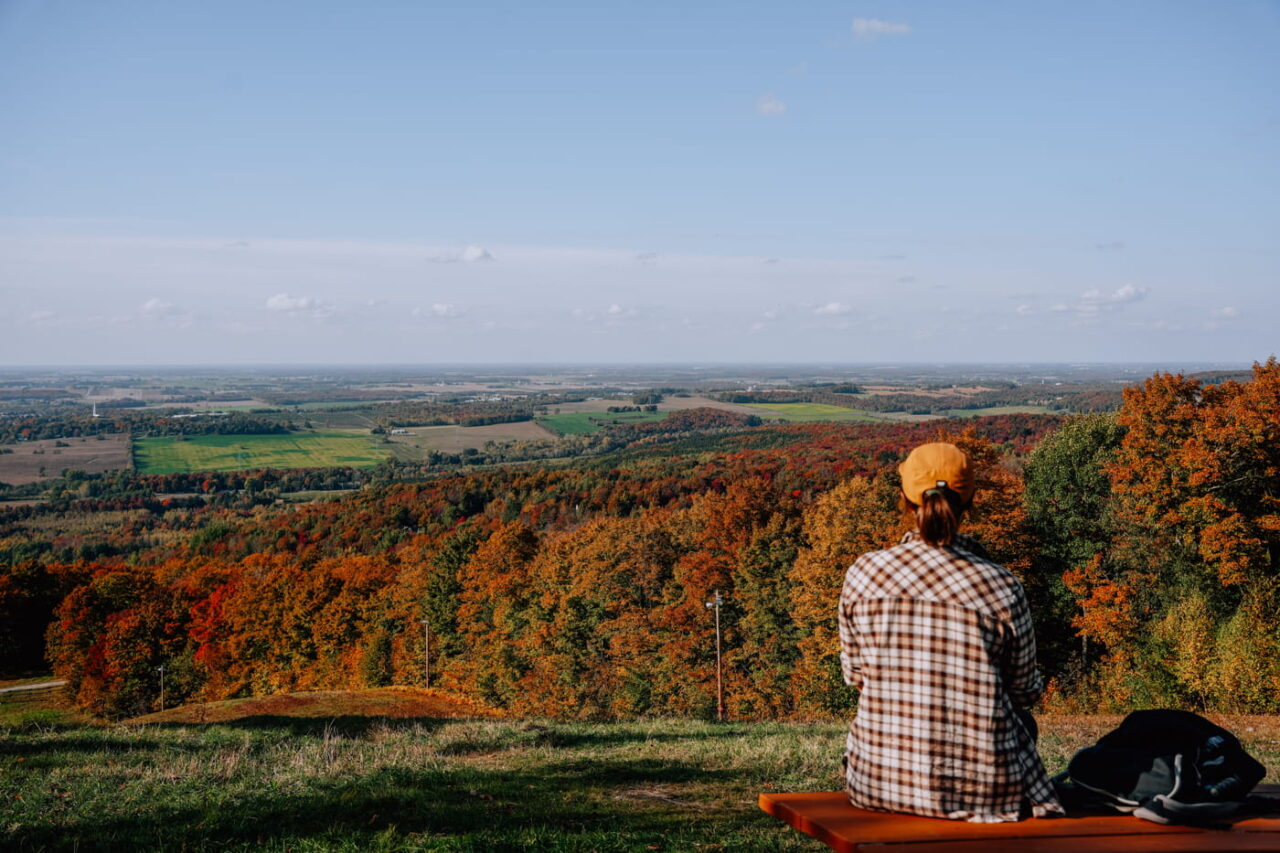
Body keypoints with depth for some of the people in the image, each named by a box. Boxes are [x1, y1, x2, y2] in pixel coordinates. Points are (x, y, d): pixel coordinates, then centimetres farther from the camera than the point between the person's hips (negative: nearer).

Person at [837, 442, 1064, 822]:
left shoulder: (863, 573, -8)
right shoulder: (1001, 587, -13)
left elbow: (853, 673, 5)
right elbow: (1024, 689, 0)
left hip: (877, 780, 2)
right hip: (980, 789, -2)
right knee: (1023, 721, 32)